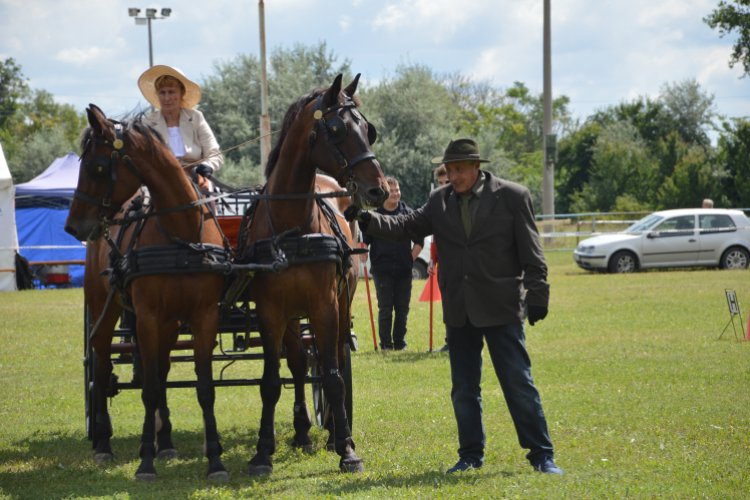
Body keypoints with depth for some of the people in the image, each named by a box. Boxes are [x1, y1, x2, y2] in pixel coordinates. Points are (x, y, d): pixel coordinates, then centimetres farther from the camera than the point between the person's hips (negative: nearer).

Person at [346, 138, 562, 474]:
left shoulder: (512, 196, -3)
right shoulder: (440, 201, 8)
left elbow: (531, 250, -3)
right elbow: (407, 226, 5)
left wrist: (537, 295, -8)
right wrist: (367, 220, -10)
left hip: (501, 307, -4)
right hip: (459, 311, 4)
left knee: (518, 383, -4)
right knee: (463, 389, 10)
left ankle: (541, 455, 3)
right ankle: (471, 455, 21)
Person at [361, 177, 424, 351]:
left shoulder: (408, 214, 6)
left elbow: (419, 241, 13)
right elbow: (364, 240, 7)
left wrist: (410, 259, 5)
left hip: (404, 271, 2)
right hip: (382, 270, -2)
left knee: (402, 309, 4)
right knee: (385, 309, -2)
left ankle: (399, 342, 15)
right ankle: (386, 343, 3)